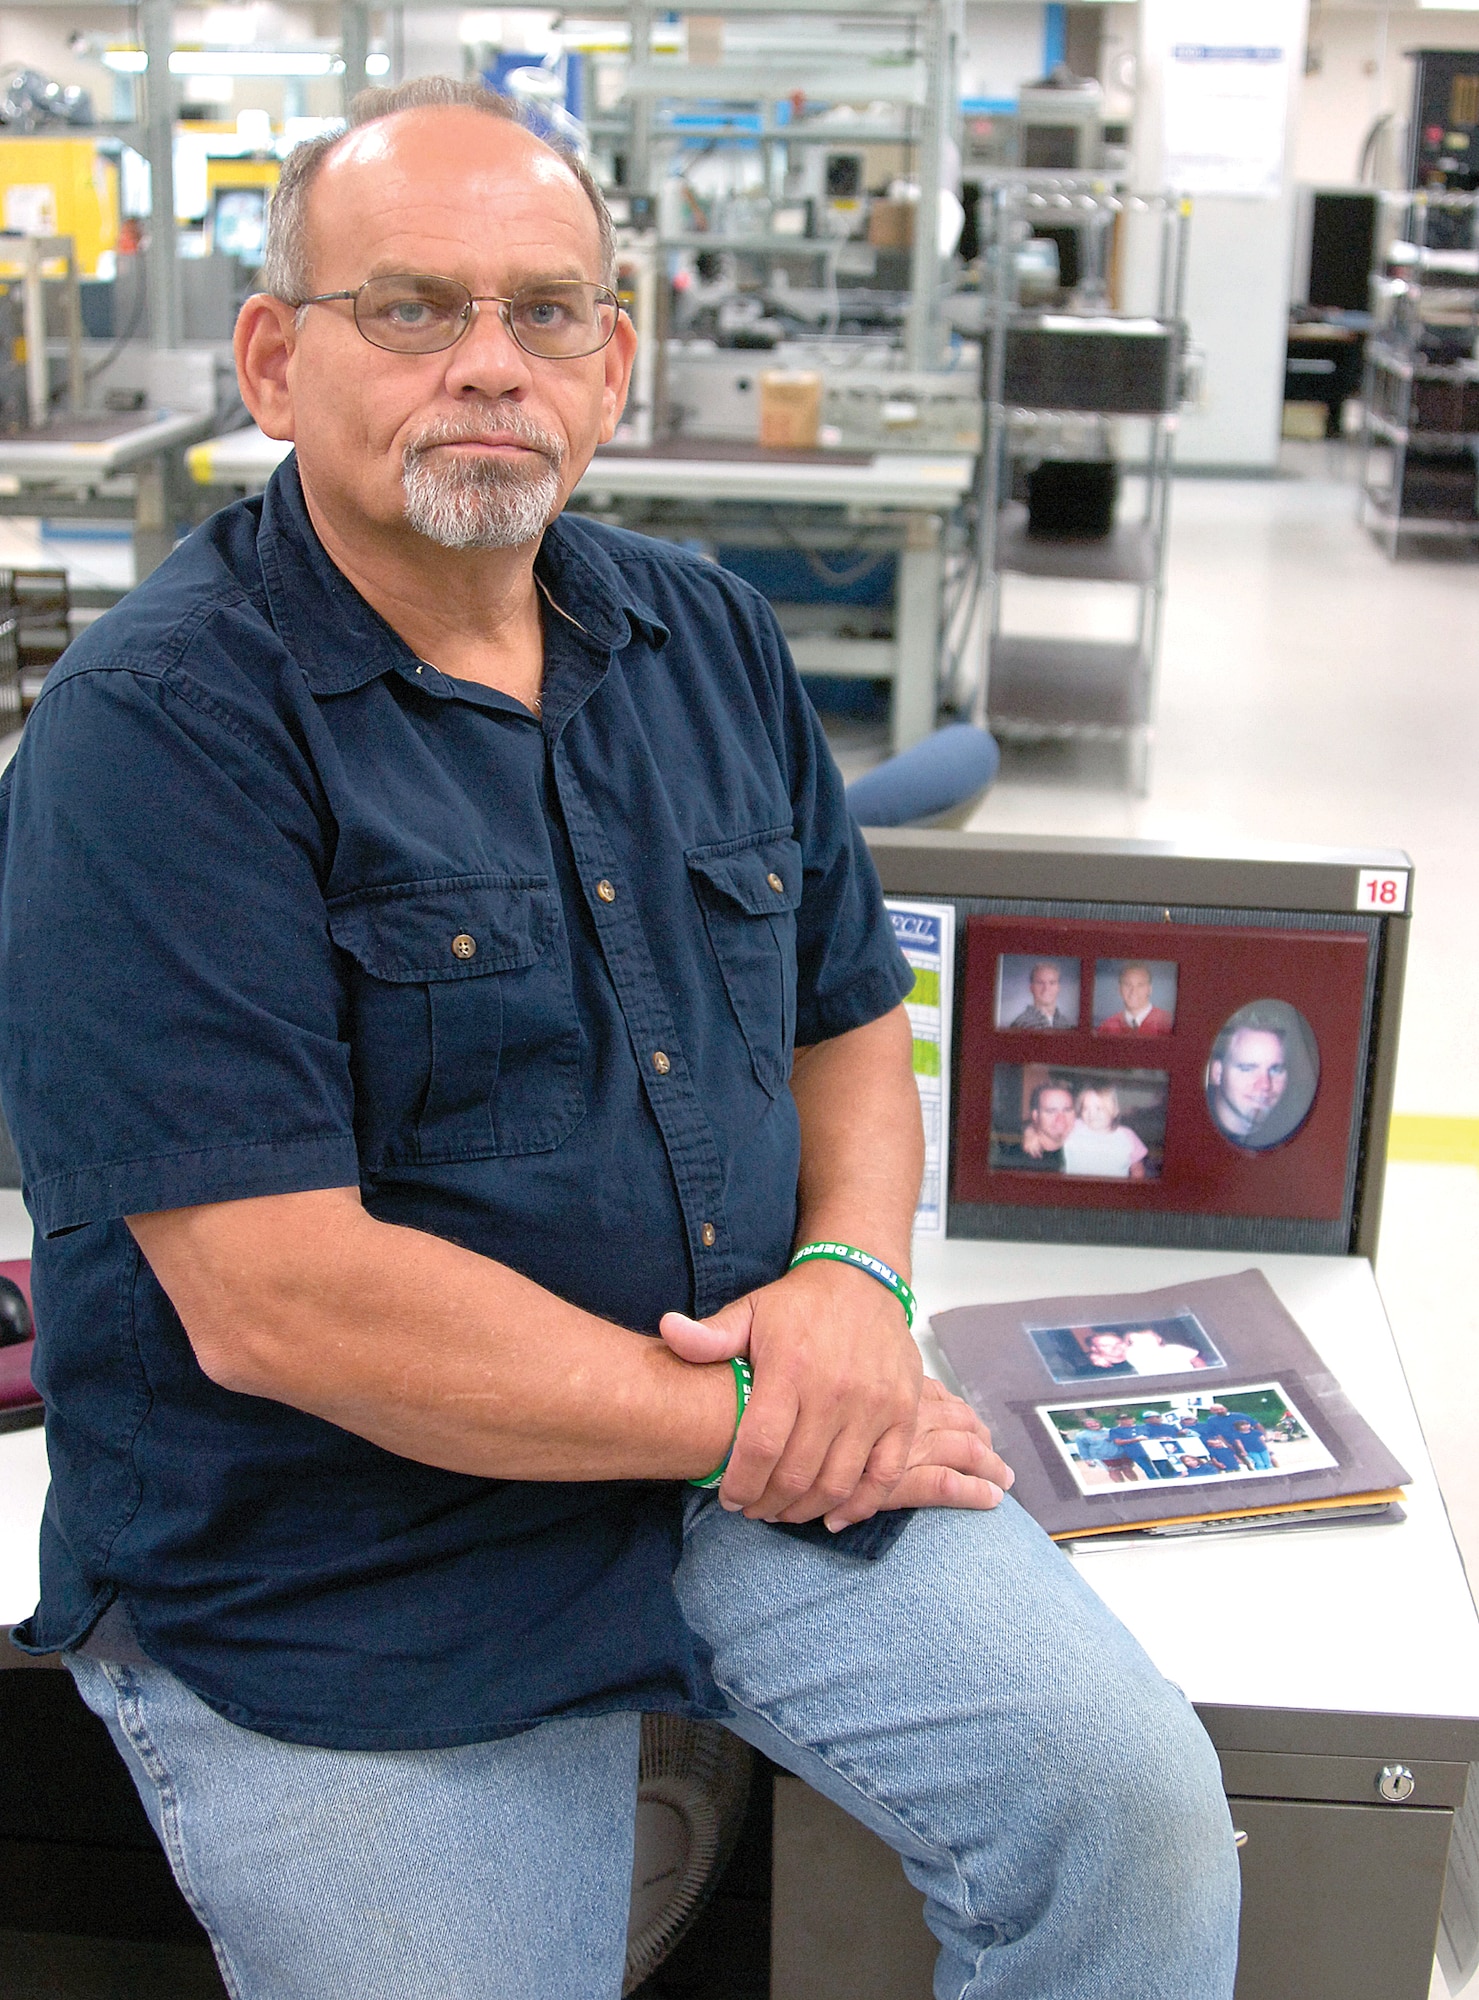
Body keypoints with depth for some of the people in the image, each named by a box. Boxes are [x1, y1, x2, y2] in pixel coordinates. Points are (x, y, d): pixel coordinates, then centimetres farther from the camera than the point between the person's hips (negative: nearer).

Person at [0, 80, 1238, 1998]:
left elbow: (849, 1018, 15)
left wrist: (855, 1278, -7)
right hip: (344, 1582, -4)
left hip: (759, 1446, 5)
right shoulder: (157, 728, -16)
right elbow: (272, 1299, -22)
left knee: (1137, 1806, -7)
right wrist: (739, 1426, -17)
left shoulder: (712, 639, 7)